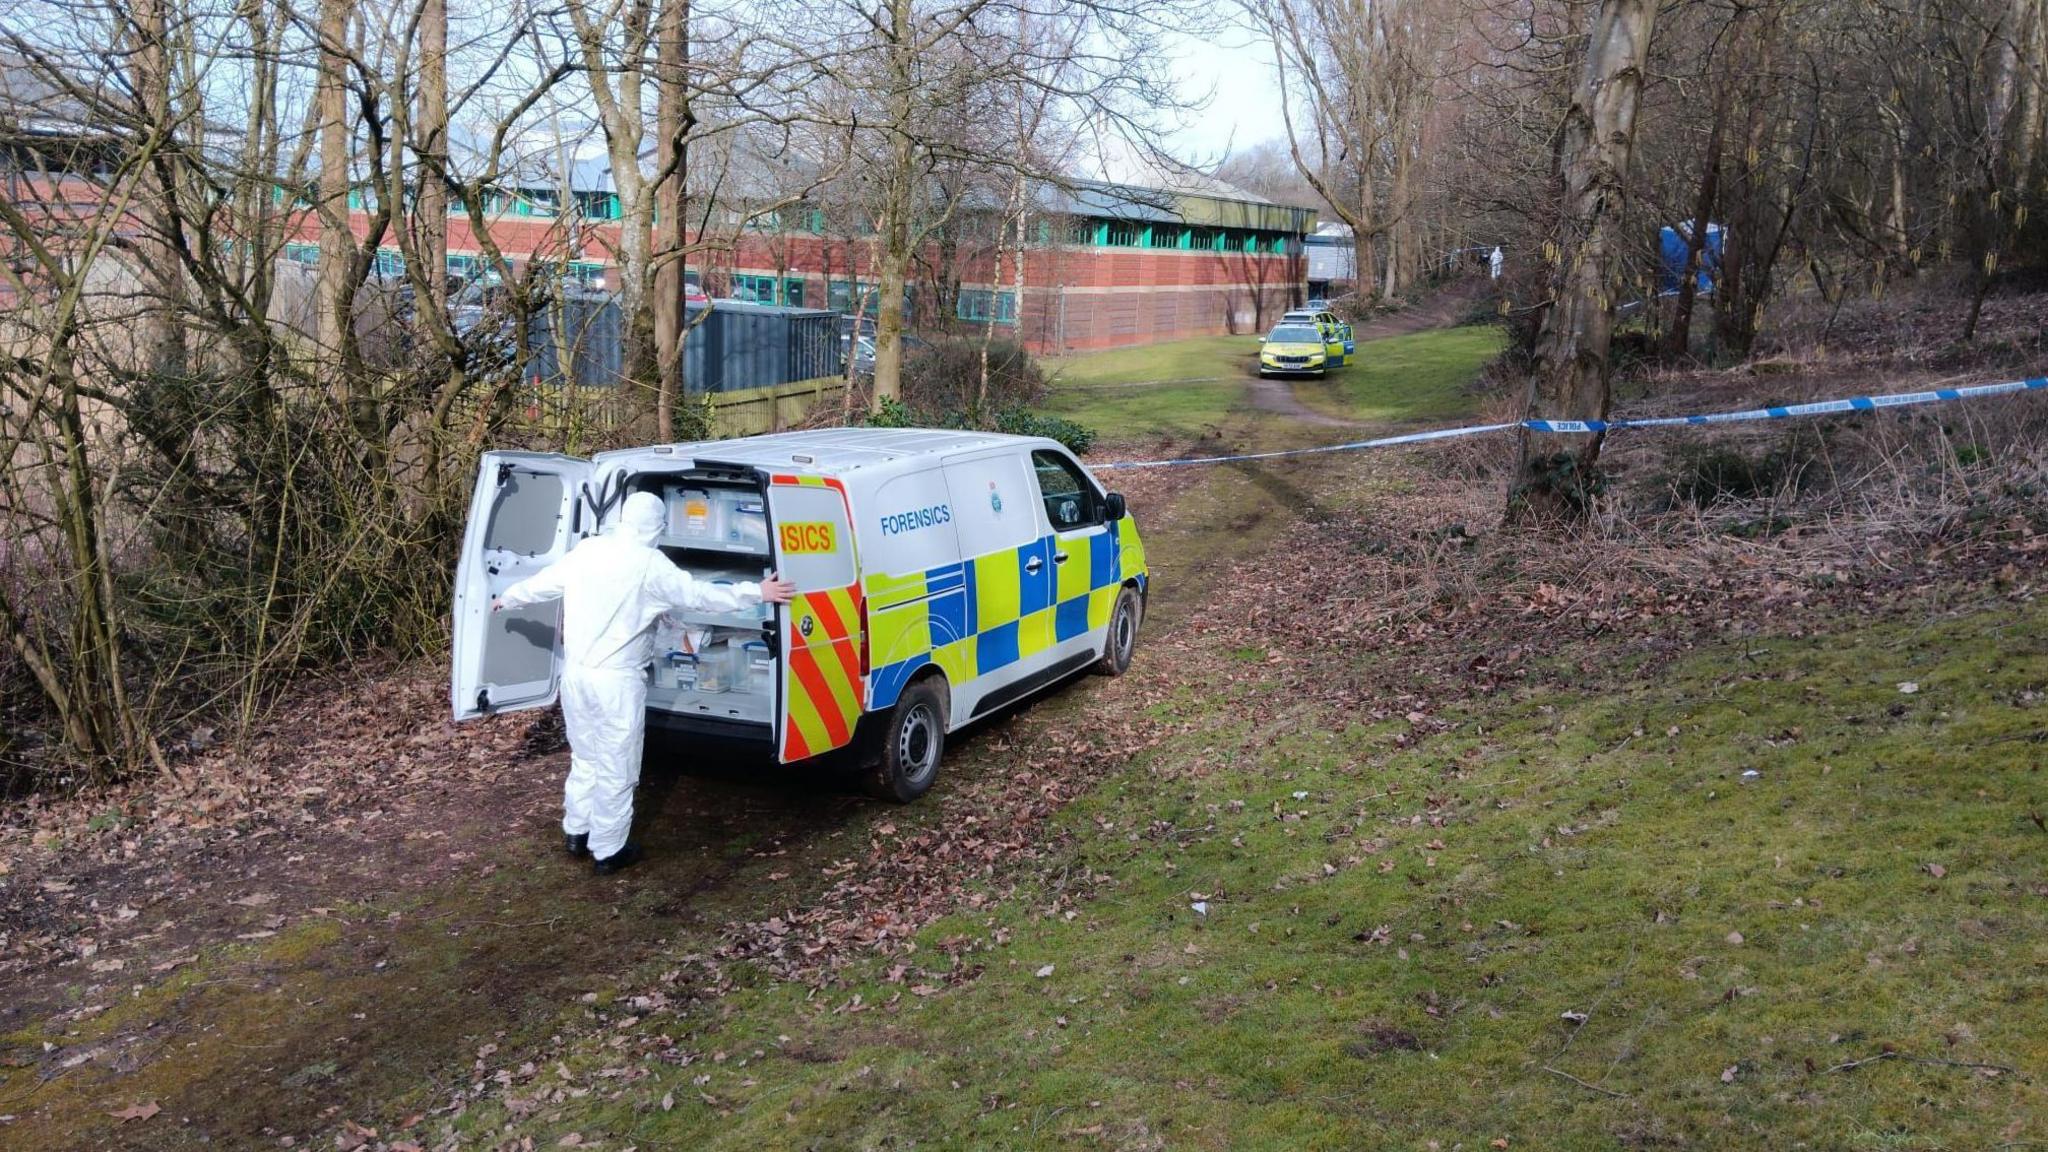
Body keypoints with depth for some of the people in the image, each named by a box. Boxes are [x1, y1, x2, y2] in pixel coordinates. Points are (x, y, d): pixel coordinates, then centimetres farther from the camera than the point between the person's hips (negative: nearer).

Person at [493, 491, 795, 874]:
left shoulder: (586, 550, 6)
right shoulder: (649, 563, -13)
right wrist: (757, 593, -10)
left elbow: (542, 582, 20)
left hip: (575, 672, 7)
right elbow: (698, 594, -14)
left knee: (585, 757, 23)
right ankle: (608, 851, 13)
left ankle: (576, 832, 35)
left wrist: (505, 600, 39)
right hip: (616, 680, -7)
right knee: (617, 768, 5)